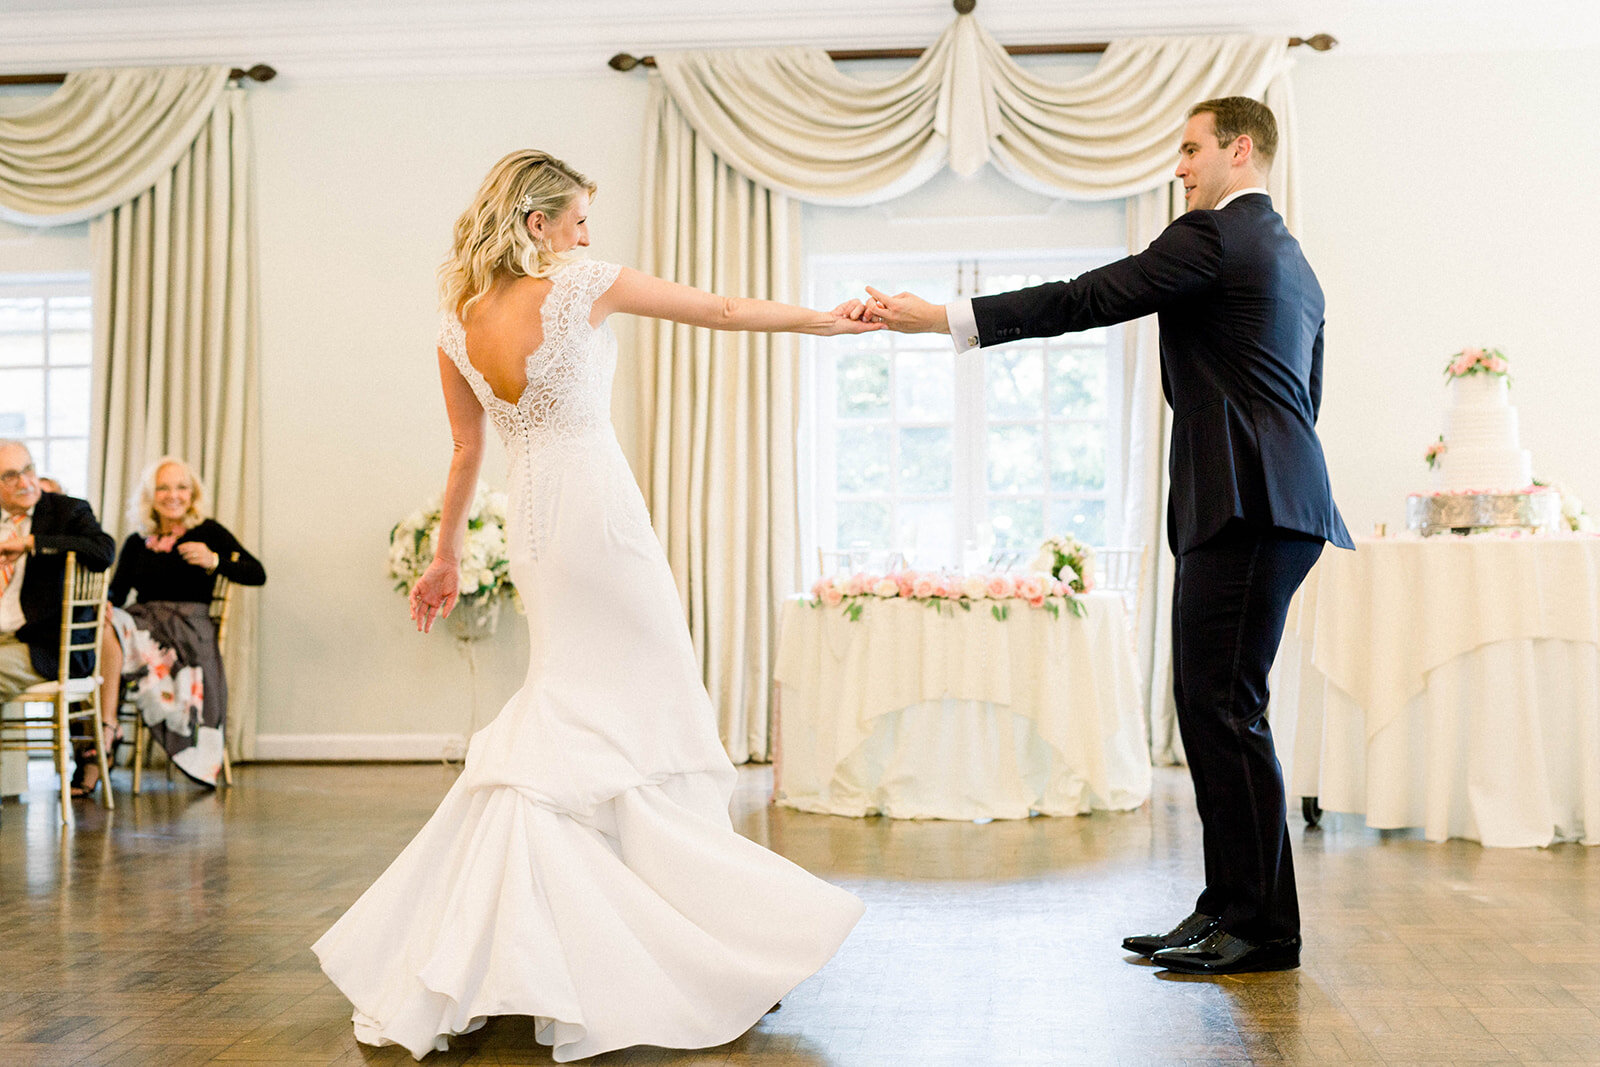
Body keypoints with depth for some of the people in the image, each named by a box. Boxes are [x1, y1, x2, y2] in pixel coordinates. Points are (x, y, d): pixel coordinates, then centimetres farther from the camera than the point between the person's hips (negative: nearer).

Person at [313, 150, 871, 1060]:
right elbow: (725, 312, -3)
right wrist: (829, 321, 8)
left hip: (533, 529, 6)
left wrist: (447, 555, 22)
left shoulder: (458, 326, 6)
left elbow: (467, 453, 11)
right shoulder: (582, 286, -10)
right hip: (601, 511, -6)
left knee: (574, 707, 15)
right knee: (650, 712, 2)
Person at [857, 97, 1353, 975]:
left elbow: (1084, 300, -13)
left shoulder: (1213, 237, -6)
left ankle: (1265, 927, -1)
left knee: (1225, 707, -8)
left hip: (1247, 508, -10)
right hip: (1254, 506, 10)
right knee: (1204, 704, 11)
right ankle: (1229, 905, 15)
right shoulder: (1290, 261, 25)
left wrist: (939, 318, -12)